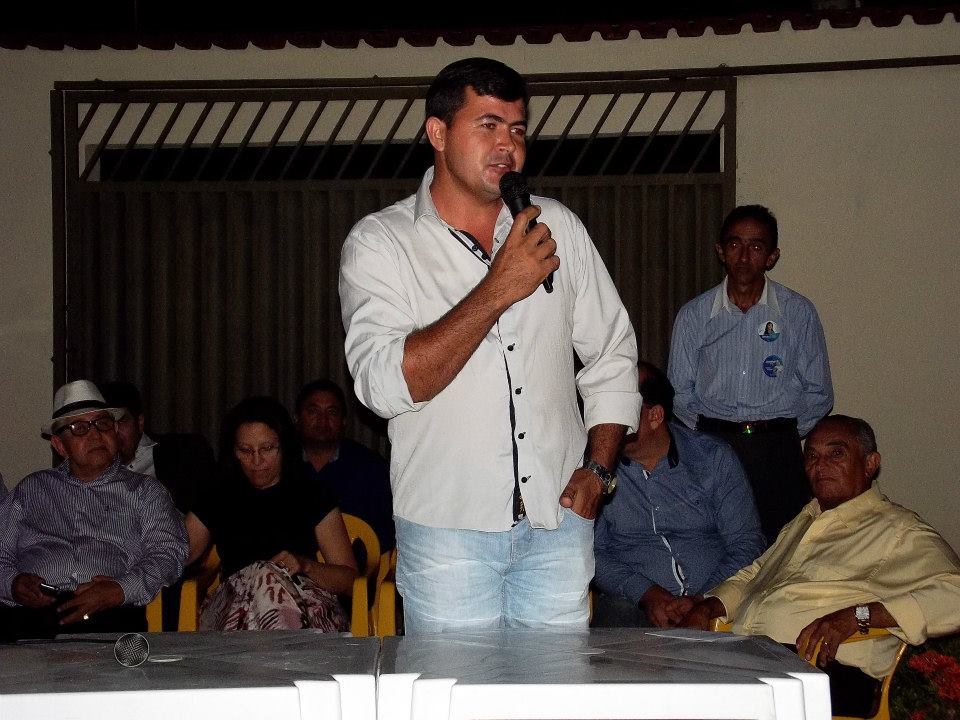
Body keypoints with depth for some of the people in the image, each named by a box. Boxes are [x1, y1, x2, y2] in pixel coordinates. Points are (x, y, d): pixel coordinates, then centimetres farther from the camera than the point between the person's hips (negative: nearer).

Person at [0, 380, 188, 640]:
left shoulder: (144, 491, 21)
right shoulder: (32, 490, 26)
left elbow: (168, 552, 6)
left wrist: (120, 590, -13)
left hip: (111, 617, -1)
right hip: (29, 615, 1)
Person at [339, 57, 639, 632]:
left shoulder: (558, 228, 9)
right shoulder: (379, 243, -4)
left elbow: (613, 356, 17)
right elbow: (385, 385, -19)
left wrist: (598, 468, 5)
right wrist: (498, 291, -20)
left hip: (557, 521, 3)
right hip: (448, 527, -3)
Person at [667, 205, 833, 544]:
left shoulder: (799, 313, 6)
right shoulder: (693, 316, 8)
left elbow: (818, 394, 10)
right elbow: (679, 392, 13)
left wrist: (783, 436, 2)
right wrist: (705, 435, 2)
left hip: (777, 450, 0)